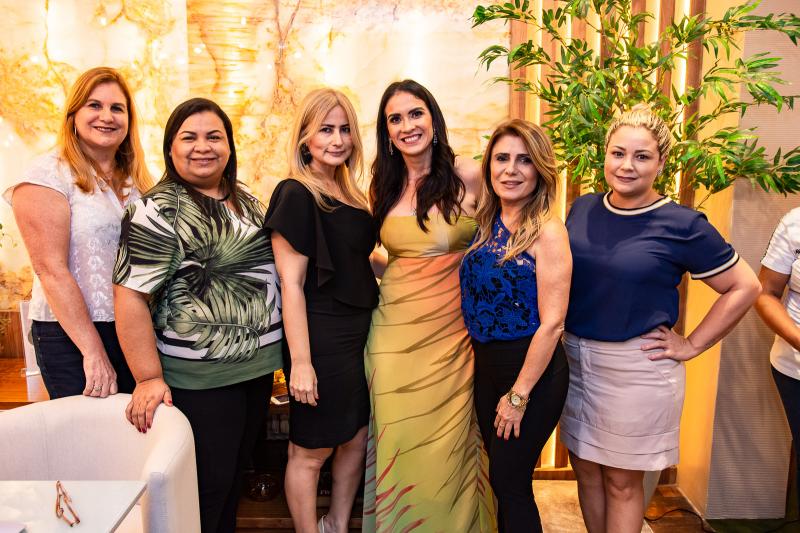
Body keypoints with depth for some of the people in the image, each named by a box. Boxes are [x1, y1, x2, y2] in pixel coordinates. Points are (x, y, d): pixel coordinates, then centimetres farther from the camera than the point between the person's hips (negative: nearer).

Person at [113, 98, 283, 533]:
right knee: (208, 485, 6)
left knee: (236, 472, 21)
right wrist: (149, 378, -20)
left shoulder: (245, 200, 9)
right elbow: (130, 296, -17)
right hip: (200, 378, -7)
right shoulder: (159, 210, -14)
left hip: (257, 366, 7)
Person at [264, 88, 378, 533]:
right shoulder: (295, 194, -12)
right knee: (311, 451, 8)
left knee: (357, 438, 18)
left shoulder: (349, 193, 10)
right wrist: (300, 361, -19)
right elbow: (291, 283, -17)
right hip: (321, 338, -8)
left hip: (360, 331, 8)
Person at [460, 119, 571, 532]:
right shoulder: (486, 225, 3)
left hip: (532, 369, -6)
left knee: (510, 483, 7)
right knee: (499, 478, 20)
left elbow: (552, 323, -18)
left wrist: (519, 394, -16)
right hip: (486, 363, 6)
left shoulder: (547, 232, -16)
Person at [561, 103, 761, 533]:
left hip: (636, 367, -4)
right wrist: (560, 341, 9)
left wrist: (692, 345, -6)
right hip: (574, 357, 4)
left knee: (622, 480, 10)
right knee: (585, 468, 17)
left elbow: (744, 287, -3)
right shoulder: (582, 208, 2)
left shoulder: (682, 225, -10)